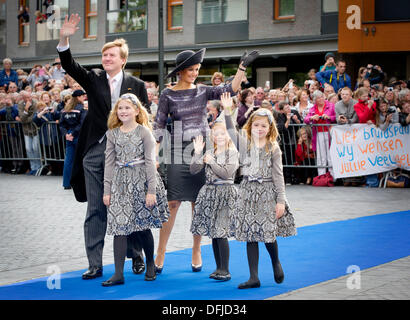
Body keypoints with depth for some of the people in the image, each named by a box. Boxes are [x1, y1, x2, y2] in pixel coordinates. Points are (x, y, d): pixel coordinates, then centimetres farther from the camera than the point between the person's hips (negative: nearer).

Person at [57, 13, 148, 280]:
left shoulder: (136, 85, 4)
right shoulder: (93, 79, 8)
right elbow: (70, 66, -6)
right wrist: (64, 40, -23)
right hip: (95, 152, 2)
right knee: (95, 210, 4)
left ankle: (137, 257, 22)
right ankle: (95, 265, 10)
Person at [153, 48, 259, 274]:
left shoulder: (202, 91, 7)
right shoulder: (168, 95, 0)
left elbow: (230, 90, -4)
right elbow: (159, 127, 0)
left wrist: (242, 67, -13)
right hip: (179, 154, -3)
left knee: (198, 204, 6)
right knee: (172, 204, -6)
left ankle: (196, 253, 17)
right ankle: (160, 254, 2)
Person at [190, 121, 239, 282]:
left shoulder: (232, 153, -2)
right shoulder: (209, 153, 13)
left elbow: (227, 173, -14)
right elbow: (194, 170, 8)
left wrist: (211, 161, -8)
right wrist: (197, 153, -3)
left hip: (225, 193, -6)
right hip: (209, 192, 6)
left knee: (221, 233, -12)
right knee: (213, 233, 8)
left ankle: (225, 270, -7)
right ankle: (219, 267, 17)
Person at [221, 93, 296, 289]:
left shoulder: (273, 149, 1)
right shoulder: (244, 143, 7)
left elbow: (278, 176, -1)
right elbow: (231, 131, -5)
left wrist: (281, 201, -5)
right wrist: (227, 110, -15)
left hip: (267, 192, -2)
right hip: (248, 191, 2)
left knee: (268, 233, -6)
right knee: (250, 236, 1)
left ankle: (276, 262, 26)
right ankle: (254, 278, 6)